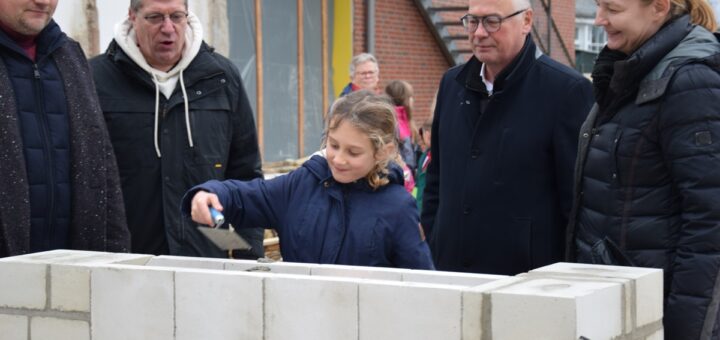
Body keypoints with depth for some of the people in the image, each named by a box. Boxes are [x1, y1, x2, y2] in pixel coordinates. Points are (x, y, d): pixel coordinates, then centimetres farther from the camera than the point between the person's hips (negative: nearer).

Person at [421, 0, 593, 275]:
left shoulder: (568, 90, -9)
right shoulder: (452, 84, 11)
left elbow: (579, 198, -9)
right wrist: (429, 251, 13)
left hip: (530, 277, -5)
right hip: (449, 271, 5)